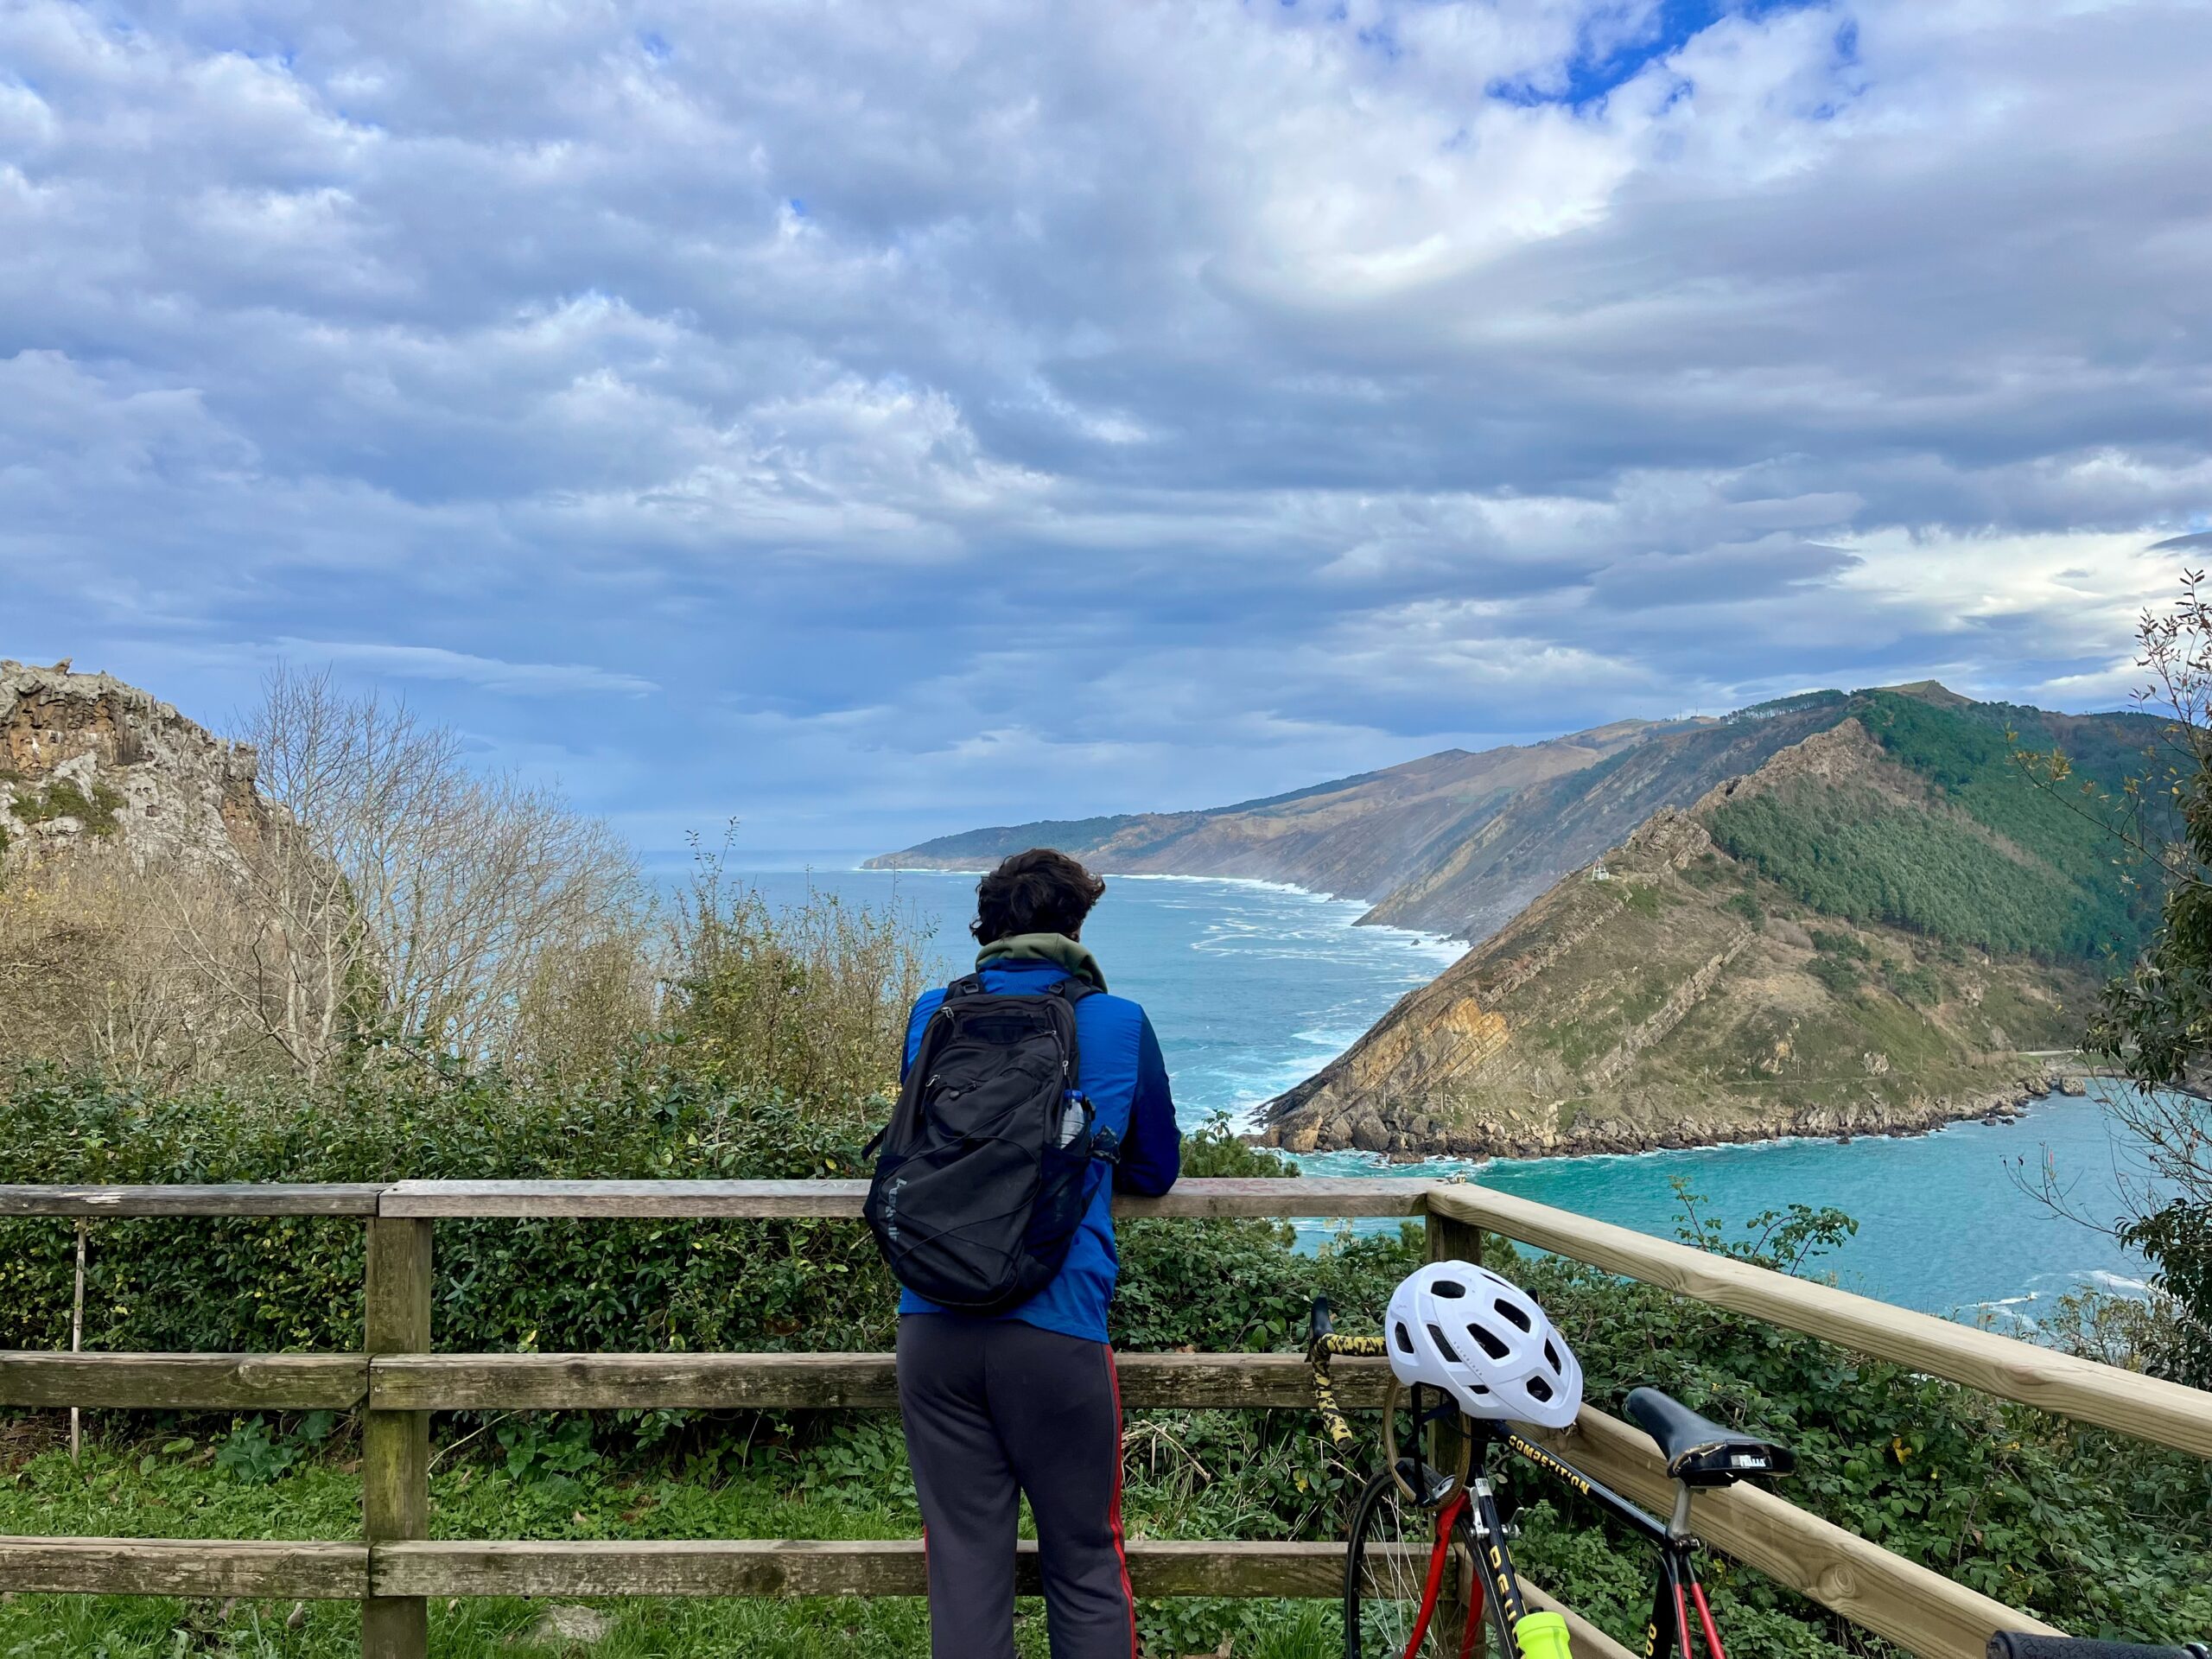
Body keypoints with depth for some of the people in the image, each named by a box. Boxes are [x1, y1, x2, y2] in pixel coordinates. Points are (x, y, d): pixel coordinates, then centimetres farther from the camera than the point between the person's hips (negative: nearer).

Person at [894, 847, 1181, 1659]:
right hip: (1057, 1330, -2)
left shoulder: (933, 1015, 9)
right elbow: (1157, 1170, 17)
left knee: (964, 1569, 9)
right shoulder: (1120, 1024, 3)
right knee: (1086, 1570, 11)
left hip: (935, 1326, 2)